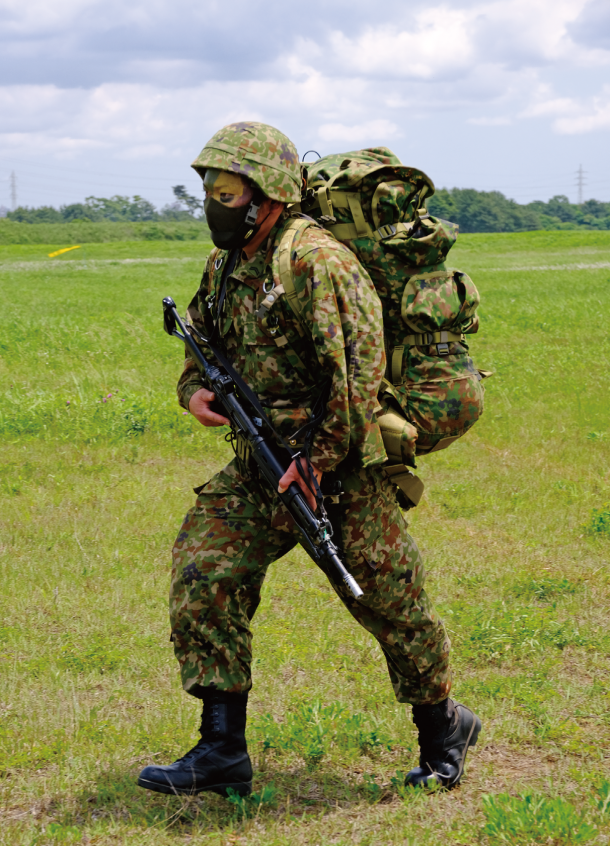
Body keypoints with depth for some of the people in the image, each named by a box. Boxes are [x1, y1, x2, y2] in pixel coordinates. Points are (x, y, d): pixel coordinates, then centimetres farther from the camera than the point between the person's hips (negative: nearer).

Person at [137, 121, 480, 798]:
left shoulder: (314, 261, -18)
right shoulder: (225, 266, 9)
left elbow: (358, 364, -23)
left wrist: (320, 461, -21)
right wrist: (195, 389, 1)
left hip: (341, 470, -7)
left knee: (389, 600, 4)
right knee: (202, 574, -7)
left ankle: (442, 728, 28)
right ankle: (222, 749, -3)